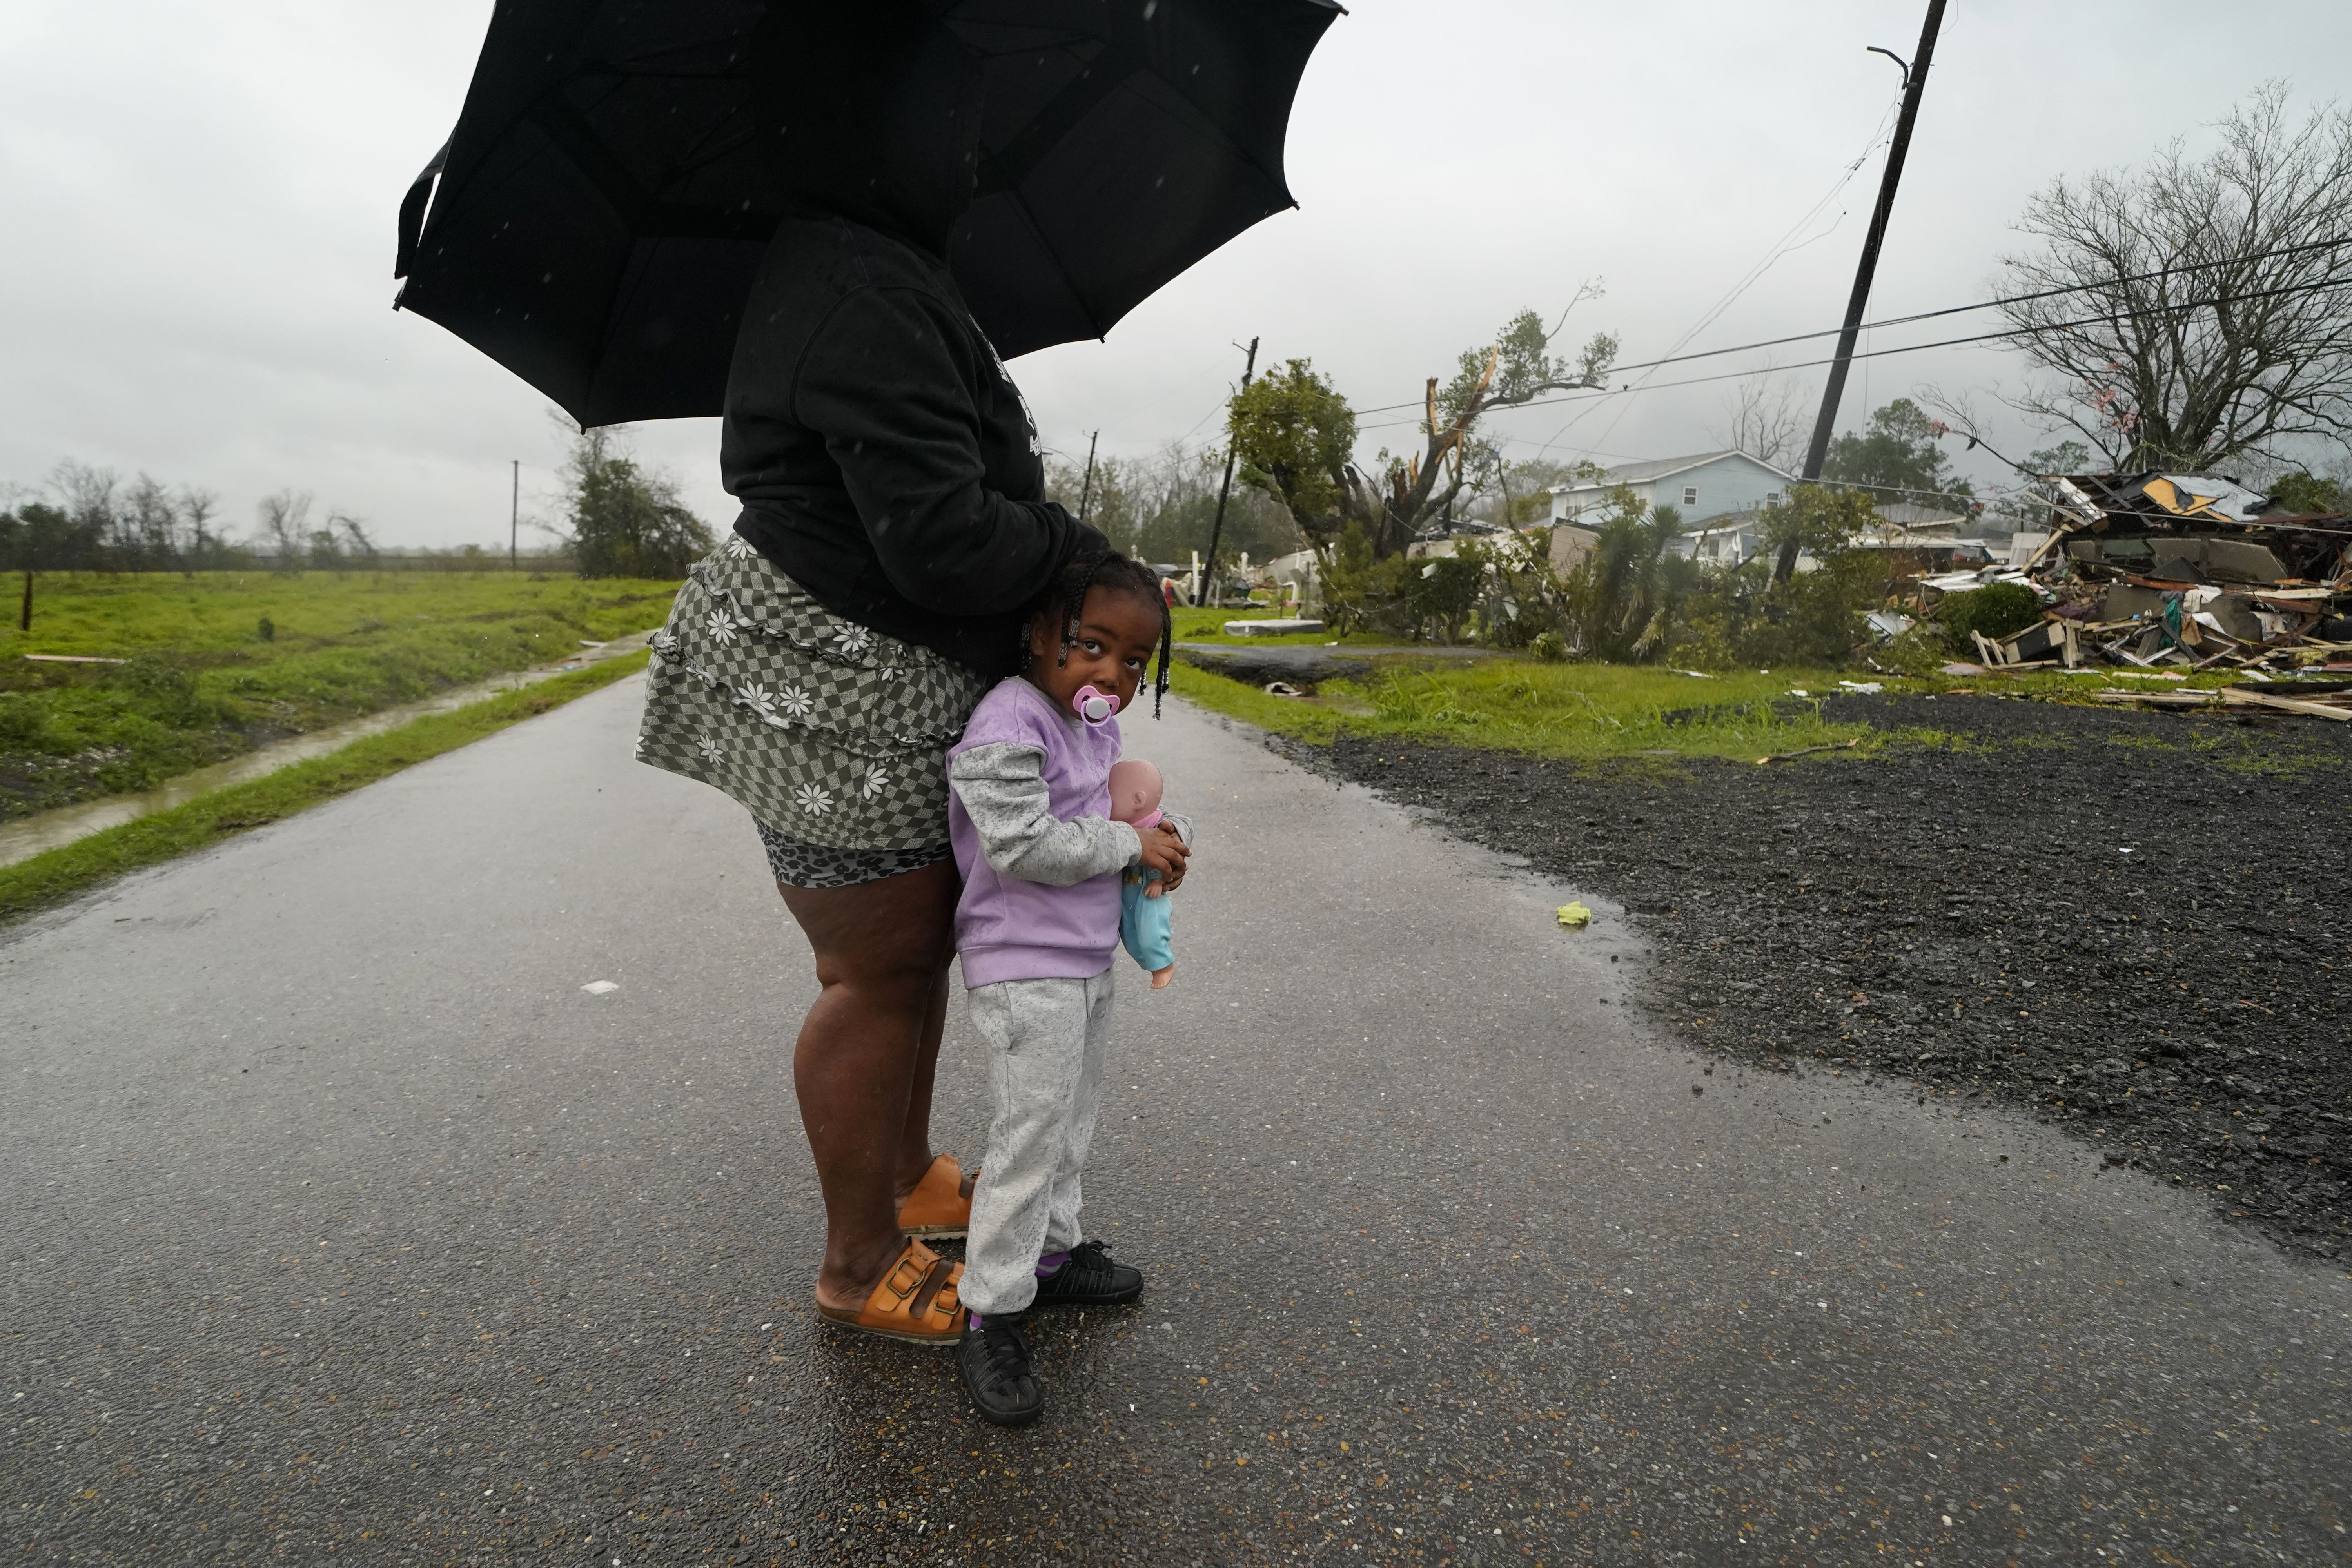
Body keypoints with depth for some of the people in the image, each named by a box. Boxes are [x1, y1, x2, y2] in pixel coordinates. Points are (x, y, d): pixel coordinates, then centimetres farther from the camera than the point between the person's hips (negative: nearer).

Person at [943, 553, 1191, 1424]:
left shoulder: (1098, 726, 7)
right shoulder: (1009, 724, -21)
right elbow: (1022, 845, -27)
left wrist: (1162, 836, 0)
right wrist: (1128, 844, -18)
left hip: (1088, 960, 9)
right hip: (1026, 974, -9)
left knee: (1071, 1123, 22)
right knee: (1029, 1139, -2)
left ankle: (1052, 1253, 42)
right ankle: (990, 1319, 15)